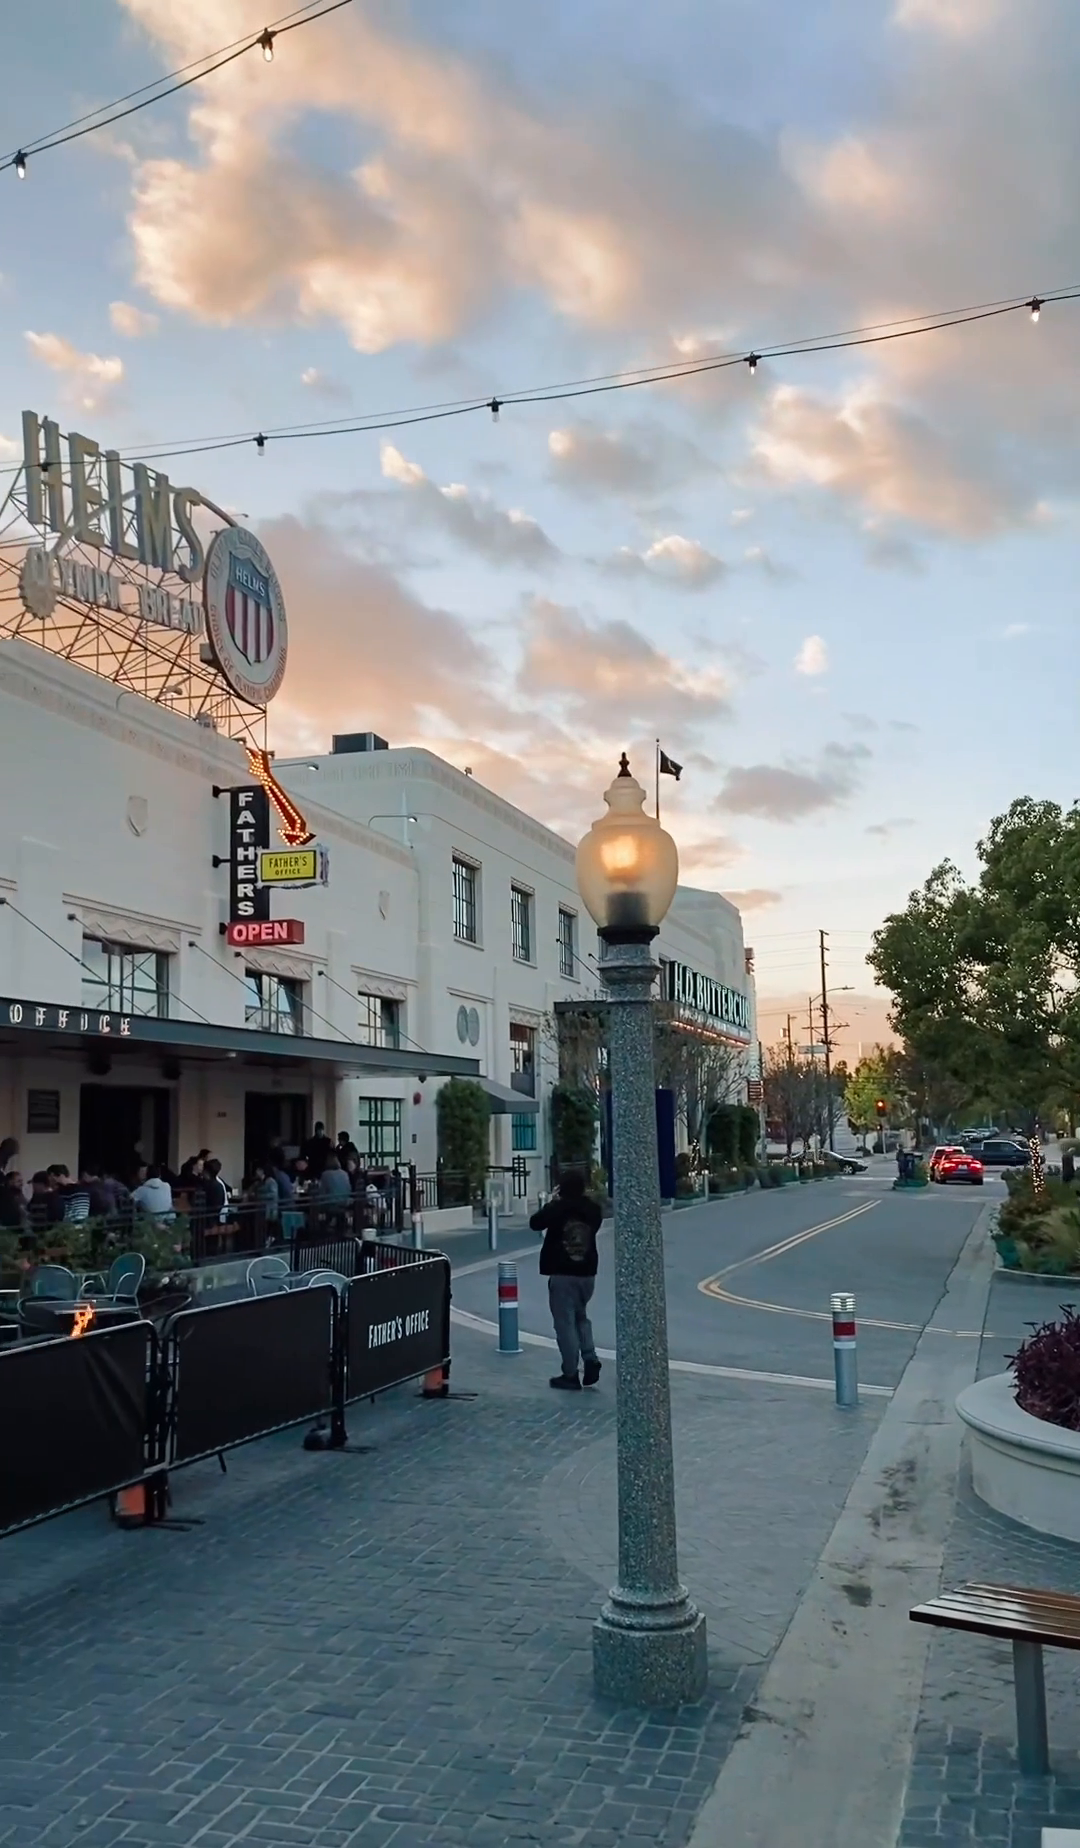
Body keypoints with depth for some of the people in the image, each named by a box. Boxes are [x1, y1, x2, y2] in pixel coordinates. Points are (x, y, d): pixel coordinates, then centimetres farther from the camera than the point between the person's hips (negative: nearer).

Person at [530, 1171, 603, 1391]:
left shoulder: (557, 1208, -13)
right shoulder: (592, 1209, 1)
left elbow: (535, 1223, 1)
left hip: (562, 1274, -5)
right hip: (587, 1272, 5)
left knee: (565, 1323, 1)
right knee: (581, 1317, 23)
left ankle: (570, 1375, 3)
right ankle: (590, 1360, 6)